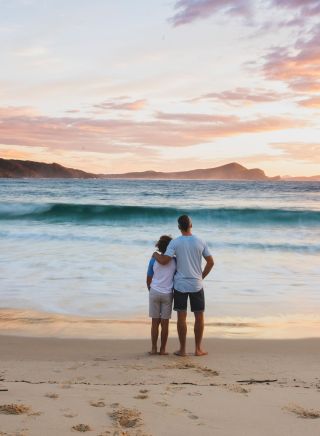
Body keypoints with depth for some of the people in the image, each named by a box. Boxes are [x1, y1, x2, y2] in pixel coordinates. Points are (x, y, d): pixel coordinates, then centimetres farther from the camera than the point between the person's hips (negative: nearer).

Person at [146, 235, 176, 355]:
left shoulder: (153, 260, -2)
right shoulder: (174, 261, -4)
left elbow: (148, 280, 3)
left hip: (154, 292, 1)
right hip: (167, 294, 0)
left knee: (155, 322, 7)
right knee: (165, 323, 6)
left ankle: (154, 348, 11)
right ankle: (162, 349, 10)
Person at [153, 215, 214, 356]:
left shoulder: (175, 243, -8)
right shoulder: (200, 242, 0)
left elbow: (164, 261, -15)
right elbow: (211, 262, 5)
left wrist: (155, 254, 6)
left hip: (180, 285, -1)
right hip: (196, 284, 1)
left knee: (181, 317, 5)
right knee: (199, 317, 10)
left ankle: (182, 349, 10)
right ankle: (198, 349, 14)